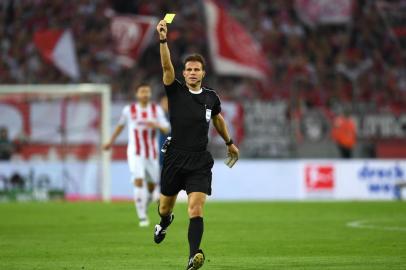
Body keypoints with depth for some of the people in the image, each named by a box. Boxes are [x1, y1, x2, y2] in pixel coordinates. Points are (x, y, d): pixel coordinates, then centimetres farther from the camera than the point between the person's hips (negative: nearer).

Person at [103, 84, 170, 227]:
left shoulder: (157, 109, 0)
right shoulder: (129, 110, -2)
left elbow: (166, 129, -5)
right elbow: (120, 125, 15)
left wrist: (157, 125, -26)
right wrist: (111, 142, 23)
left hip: (152, 154, 3)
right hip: (135, 153, -3)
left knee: (152, 184, 10)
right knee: (138, 181, -19)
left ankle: (144, 207, 39)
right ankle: (142, 217, -16)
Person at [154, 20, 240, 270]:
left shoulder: (211, 97, 5)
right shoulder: (176, 91, -2)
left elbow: (218, 118, 26)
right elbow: (167, 66, -18)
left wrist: (229, 142, 35)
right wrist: (163, 39, -32)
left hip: (200, 162, 0)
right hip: (174, 158, 0)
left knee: (196, 210, -16)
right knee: (165, 207, 17)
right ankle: (165, 222, 54)